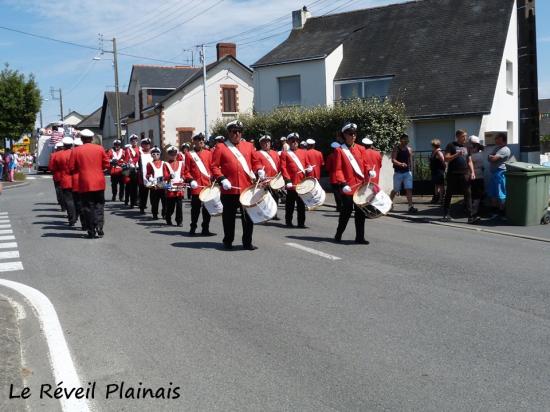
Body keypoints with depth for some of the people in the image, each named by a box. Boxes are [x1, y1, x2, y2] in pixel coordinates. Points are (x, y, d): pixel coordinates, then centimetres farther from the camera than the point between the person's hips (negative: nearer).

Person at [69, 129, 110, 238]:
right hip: (99, 183, 1)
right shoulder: (99, 148, 1)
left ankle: (92, 232, 6)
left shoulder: (76, 151, -3)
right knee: (99, 206, 11)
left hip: (85, 183, -1)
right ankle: (99, 229, -1)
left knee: (88, 208, 5)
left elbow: (72, 169, -3)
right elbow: (106, 164, 3)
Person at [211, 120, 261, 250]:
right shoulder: (221, 147, 2)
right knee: (229, 216, 7)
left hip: (247, 187, 3)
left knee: (248, 216, 3)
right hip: (229, 189, -3)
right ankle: (228, 241, 22)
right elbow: (214, 166, -2)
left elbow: (255, 162, 18)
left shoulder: (248, 146, 13)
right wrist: (222, 179, -15)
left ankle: (247, 242, 11)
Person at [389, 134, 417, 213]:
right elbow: (393, 160, -17)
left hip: (407, 172, 3)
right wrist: (401, 164, -34)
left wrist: (410, 171, 14)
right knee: (395, 190, 7)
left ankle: (411, 206, -11)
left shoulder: (409, 149, 8)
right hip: (398, 172, -3)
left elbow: (410, 161, 16)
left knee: (409, 189, -8)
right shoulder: (396, 149, -6)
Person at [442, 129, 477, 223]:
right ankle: (445, 215, 15)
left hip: (465, 174, 4)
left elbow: (469, 161, 19)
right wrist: (457, 155, -20)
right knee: (449, 194, 4)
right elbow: (446, 159, -8)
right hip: (453, 174, -4)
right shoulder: (451, 146, 0)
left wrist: (472, 172, 6)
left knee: (468, 194, -5)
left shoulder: (466, 147, 17)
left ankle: (470, 217, -7)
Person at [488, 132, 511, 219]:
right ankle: (495, 211, 23)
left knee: (500, 195, -5)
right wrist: (491, 157, -6)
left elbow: (493, 158, -21)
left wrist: (490, 156, -1)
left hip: (500, 173, -10)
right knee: (493, 194, 14)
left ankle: (502, 212, 1)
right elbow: (490, 157, 15)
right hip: (493, 173, 10)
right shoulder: (496, 148, 17)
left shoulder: (505, 150, -14)